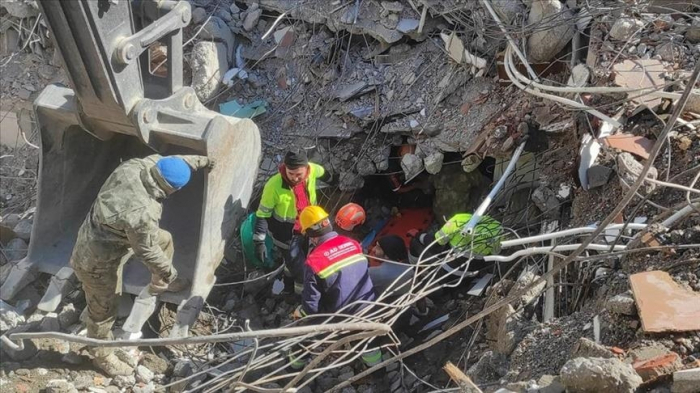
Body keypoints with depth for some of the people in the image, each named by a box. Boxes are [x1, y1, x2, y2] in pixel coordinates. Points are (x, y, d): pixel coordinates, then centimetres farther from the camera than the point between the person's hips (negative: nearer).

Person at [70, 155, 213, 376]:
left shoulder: (135, 166, -21)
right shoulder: (143, 214, -40)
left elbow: (168, 160, 1)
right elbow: (147, 251, -23)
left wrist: (199, 161, 14)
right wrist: (169, 273, -5)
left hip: (101, 234, 8)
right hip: (98, 259, -8)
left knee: (164, 239, 19)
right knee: (104, 310, 14)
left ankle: (158, 285, 44)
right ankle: (102, 356, 38)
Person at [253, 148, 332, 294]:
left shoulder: (312, 170, -23)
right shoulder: (274, 186, -35)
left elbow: (321, 172, 5)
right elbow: (262, 214, -22)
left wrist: (330, 178, 27)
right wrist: (259, 241, -24)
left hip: (306, 227, 5)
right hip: (285, 234, -5)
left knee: (293, 261, 29)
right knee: (300, 270, 4)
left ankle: (289, 284, 59)